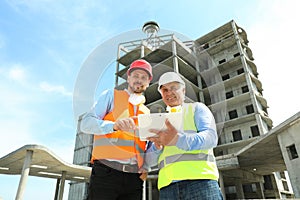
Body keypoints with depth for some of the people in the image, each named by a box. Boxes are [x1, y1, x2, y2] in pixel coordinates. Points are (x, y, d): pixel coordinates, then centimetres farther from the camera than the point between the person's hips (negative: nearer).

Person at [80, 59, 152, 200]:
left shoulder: (146, 112, 20)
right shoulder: (111, 95, 7)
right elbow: (86, 123, -4)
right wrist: (114, 125, -22)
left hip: (134, 178, 4)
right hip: (106, 172, -4)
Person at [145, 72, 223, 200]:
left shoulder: (197, 108, 13)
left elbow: (211, 137, -7)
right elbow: (149, 160, 16)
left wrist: (178, 139, -25)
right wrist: (157, 146, -8)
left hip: (199, 177, -3)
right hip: (168, 184, 3)